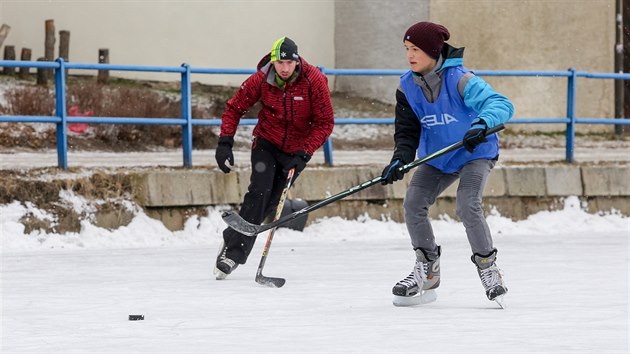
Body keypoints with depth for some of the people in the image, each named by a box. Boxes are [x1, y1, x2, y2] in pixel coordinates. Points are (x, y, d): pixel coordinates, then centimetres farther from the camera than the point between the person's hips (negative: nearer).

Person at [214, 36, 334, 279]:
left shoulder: (314, 81, -20)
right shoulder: (261, 79, -16)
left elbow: (325, 123, -14)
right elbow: (235, 107, -3)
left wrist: (304, 154, -20)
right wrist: (225, 142, -12)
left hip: (296, 150, 0)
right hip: (267, 143, 0)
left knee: (269, 202, -3)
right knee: (259, 192, -17)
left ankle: (234, 240, 12)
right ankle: (232, 251, -14)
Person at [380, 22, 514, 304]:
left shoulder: (459, 80, -26)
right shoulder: (407, 86, -7)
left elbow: (501, 104, -34)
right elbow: (407, 129, -4)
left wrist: (483, 123, -55)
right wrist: (400, 159, -23)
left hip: (475, 152, -6)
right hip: (437, 155, 6)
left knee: (468, 207, -25)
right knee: (413, 204, -8)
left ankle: (488, 267, -5)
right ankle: (427, 269, 10)